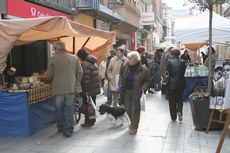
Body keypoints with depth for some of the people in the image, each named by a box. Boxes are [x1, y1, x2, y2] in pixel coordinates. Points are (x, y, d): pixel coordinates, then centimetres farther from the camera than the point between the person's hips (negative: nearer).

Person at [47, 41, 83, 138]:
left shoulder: (53, 59, -4)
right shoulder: (74, 58, 3)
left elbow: (49, 76, -2)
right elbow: (80, 73, 2)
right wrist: (77, 84, 13)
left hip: (58, 89, -1)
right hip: (71, 88, 1)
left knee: (59, 110, 15)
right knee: (69, 110, 6)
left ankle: (60, 128, 30)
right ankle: (68, 130, 5)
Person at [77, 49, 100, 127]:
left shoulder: (85, 64, -18)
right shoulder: (93, 62, 10)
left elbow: (86, 78, -21)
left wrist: (86, 90, -18)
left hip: (89, 88, -9)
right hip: (95, 88, 9)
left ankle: (88, 121, 6)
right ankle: (92, 120, 27)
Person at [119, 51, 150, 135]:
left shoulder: (144, 70, -11)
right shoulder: (126, 67, 2)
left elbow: (147, 81, -4)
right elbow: (122, 75, 20)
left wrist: (143, 89, -19)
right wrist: (121, 83, 6)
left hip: (137, 93, -5)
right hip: (126, 92, 5)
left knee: (135, 110, 2)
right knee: (128, 109, 13)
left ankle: (134, 127, 15)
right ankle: (133, 122, 38)